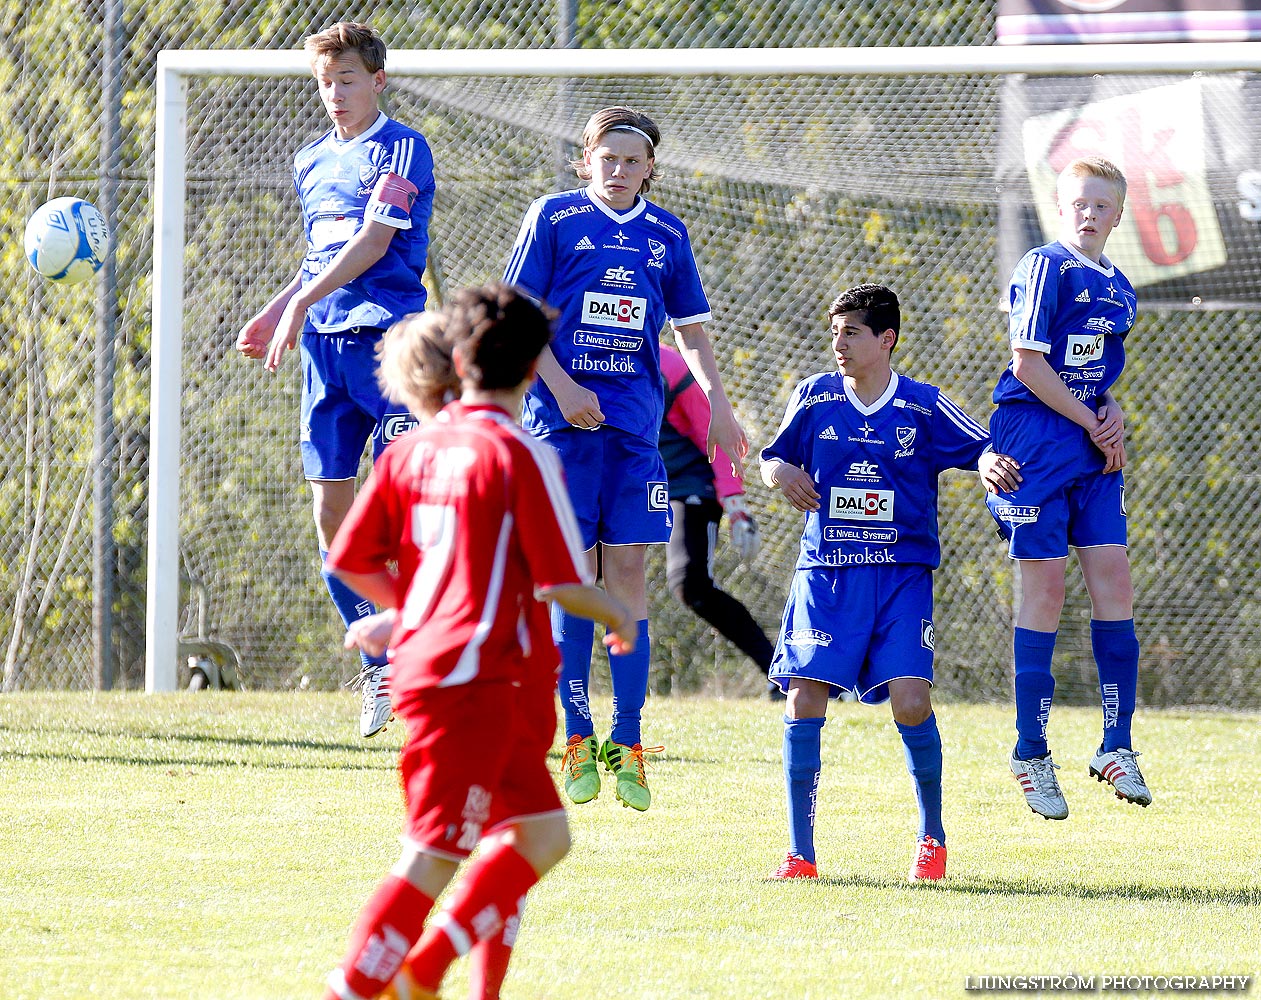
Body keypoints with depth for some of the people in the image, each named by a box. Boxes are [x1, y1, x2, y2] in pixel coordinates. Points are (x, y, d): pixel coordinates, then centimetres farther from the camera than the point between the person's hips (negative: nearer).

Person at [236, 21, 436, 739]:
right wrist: (278, 310, 13)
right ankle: (379, 667, 12)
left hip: (388, 336, -7)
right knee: (331, 510, 3)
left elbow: (373, 239, -14)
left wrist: (303, 302, -20)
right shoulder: (312, 163, 18)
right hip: (324, 343, 7)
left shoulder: (401, 149, -5)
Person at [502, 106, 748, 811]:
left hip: (635, 424, 2)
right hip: (563, 420, -2)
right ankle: (578, 741, 3)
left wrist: (718, 403, 7)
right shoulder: (555, 219, 1)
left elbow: (691, 328, 18)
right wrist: (563, 388, -12)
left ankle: (629, 745, 0)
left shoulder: (666, 234, 11)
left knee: (627, 571, -2)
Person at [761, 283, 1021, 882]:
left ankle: (932, 835, 9)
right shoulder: (813, 399, 5)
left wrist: (991, 466, -16)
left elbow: (980, 449, 7)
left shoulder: (923, 407, 2)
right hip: (825, 572, 1)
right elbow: (771, 461, 13)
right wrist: (781, 474, -10)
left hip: (902, 575, -1)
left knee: (910, 702, -15)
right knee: (804, 702, -10)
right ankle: (800, 853, -1)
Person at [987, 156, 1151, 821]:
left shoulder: (1118, 289, 15)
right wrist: (1093, 422, -10)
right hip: (1036, 441, -6)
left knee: (1113, 580, 0)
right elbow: (1028, 364, -14)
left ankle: (1117, 747, 7)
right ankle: (1031, 754, 3)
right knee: (1045, 586, -5)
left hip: (1095, 448, 6)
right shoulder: (1045, 269, -8)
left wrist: (1113, 412, 2)